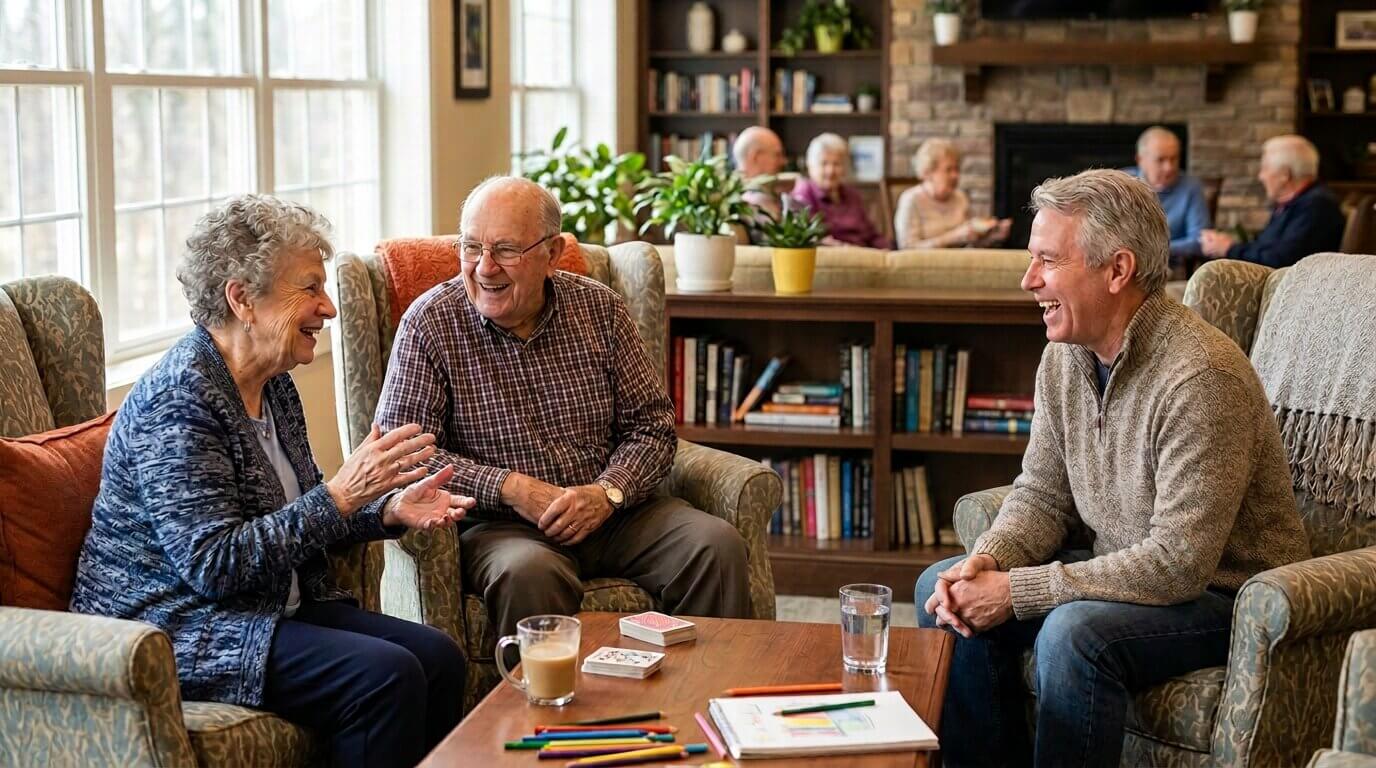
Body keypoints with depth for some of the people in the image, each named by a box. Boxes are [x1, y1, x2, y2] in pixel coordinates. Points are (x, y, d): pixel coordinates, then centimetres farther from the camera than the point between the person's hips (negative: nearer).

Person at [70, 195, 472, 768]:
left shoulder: (272, 385, 9)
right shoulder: (177, 402, -20)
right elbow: (215, 565, -26)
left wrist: (388, 510, 0)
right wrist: (341, 495, -27)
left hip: (274, 607, 9)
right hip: (173, 631, -9)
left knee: (439, 656, -8)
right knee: (385, 675, -24)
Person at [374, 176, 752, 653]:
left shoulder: (599, 308, 6)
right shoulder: (430, 324, -2)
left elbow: (652, 426, 7)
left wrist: (607, 493, -13)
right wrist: (508, 488, -17)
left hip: (610, 511, 4)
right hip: (496, 523, -3)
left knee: (718, 547, -19)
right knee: (529, 573, -36)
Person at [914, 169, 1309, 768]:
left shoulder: (1201, 376, -27)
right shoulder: (1064, 357, -1)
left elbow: (1180, 564, -29)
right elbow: (1041, 495, 7)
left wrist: (1016, 591, -26)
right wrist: (984, 562, -15)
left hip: (1230, 593, -8)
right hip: (1126, 570, 8)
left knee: (1075, 633, -34)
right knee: (943, 589, -1)